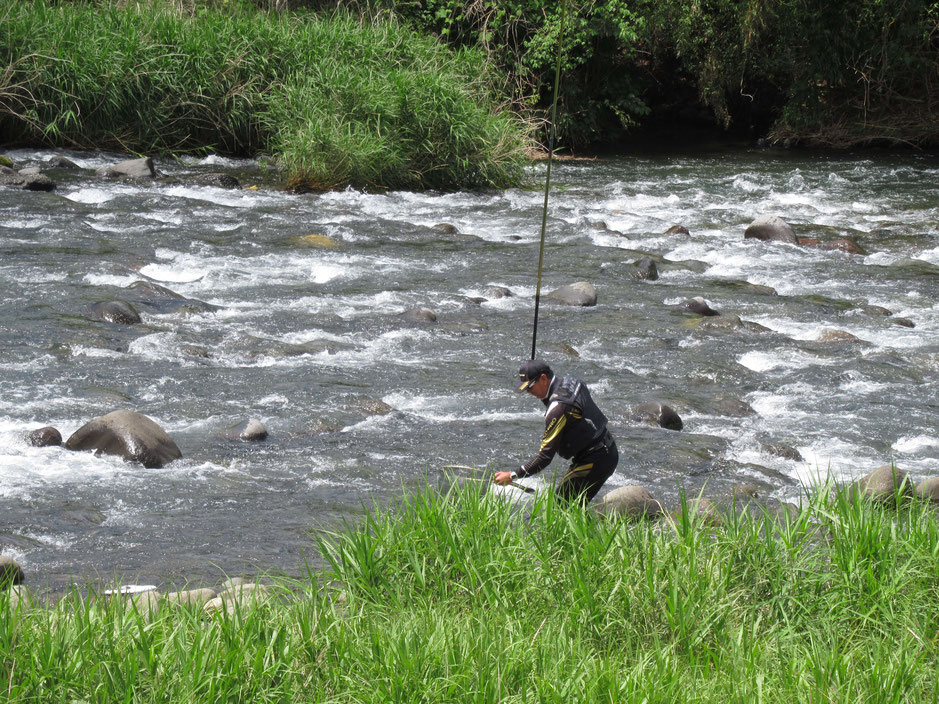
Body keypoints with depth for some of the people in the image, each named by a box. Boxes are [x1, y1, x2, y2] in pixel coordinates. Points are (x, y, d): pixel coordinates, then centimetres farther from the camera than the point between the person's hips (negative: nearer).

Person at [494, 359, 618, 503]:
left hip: (594, 462, -10)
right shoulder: (570, 382, 3)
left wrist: (512, 476, -21)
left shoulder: (559, 407, -24)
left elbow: (546, 456, -24)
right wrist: (544, 398, 10)